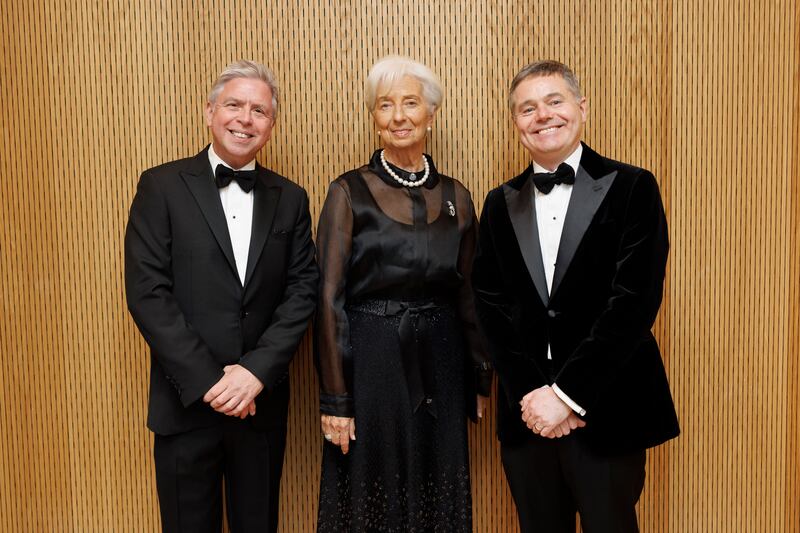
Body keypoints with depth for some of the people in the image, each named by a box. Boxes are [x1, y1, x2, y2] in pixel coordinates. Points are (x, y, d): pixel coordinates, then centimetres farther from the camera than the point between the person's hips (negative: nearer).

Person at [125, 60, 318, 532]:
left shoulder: (290, 199, 5)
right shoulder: (162, 187, -3)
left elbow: (303, 290, -1)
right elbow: (147, 293, -9)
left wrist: (256, 371, -13)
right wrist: (208, 381, -14)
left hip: (262, 402, 2)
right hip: (187, 402, -2)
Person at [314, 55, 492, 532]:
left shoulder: (456, 197, 6)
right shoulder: (350, 192, -5)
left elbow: (468, 295, 10)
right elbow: (330, 299, -8)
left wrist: (481, 381, 9)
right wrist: (335, 399, -11)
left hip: (438, 367, 3)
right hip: (370, 364, -3)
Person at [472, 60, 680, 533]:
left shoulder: (631, 188, -3)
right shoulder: (502, 204, 8)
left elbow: (635, 300, -12)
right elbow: (491, 305, 2)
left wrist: (568, 394, -15)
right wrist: (528, 393, -9)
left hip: (606, 411, -3)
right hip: (528, 410, 3)